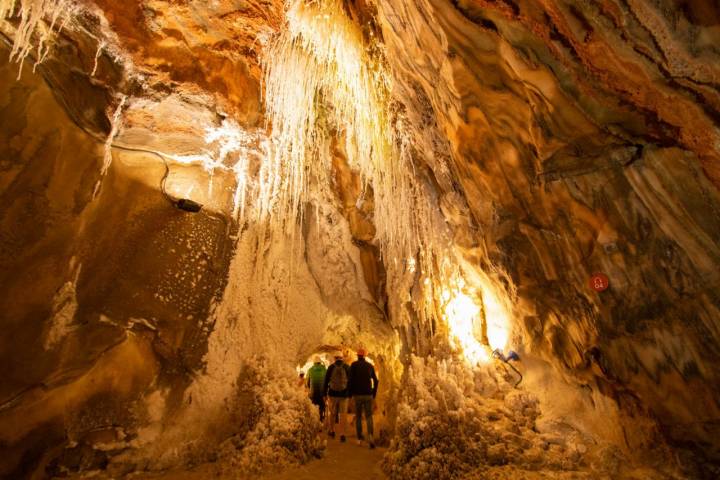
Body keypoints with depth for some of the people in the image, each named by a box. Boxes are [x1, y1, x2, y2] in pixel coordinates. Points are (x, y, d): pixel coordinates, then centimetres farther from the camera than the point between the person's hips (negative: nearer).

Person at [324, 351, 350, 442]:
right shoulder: (347, 367, -2)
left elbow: (326, 381, -1)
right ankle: (342, 434, 0)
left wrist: (324, 393, 7)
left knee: (332, 413, 18)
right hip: (344, 394, -1)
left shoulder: (331, 367, -3)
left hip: (333, 393, 1)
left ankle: (331, 431, 30)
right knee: (342, 414, 5)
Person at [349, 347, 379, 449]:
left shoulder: (354, 365, -4)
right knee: (369, 416, 5)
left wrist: (350, 393, 0)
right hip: (368, 395, 2)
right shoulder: (370, 366, 6)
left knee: (358, 416, 13)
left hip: (357, 394, -2)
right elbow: (375, 381, 6)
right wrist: (374, 394, 14)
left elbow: (351, 379, -10)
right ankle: (370, 435, -16)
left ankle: (359, 438, 15)